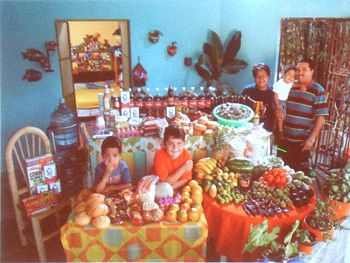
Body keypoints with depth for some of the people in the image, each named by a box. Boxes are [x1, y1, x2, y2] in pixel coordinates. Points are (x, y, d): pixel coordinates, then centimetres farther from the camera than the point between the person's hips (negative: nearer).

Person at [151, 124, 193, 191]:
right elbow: (165, 182, -21)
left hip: (178, 189, 4)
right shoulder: (159, 155, -23)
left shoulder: (186, 155, -17)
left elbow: (184, 180, -12)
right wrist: (182, 169, -27)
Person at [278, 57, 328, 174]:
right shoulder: (290, 87, 6)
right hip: (284, 139, 5)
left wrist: (312, 138, -16)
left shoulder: (318, 90, -7)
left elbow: (320, 117, -11)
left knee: (301, 171, 6)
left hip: (302, 141, -4)